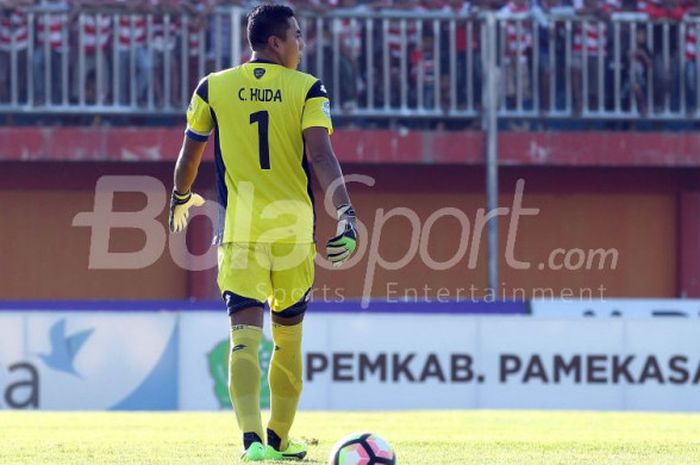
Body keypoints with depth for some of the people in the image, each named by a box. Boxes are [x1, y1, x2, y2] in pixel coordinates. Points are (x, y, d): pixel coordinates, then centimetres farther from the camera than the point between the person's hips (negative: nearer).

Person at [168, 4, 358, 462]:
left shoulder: (213, 89, 5)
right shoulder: (308, 90, -1)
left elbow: (190, 153, 15)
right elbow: (321, 154, -14)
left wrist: (181, 198, 34)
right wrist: (346, 213, -19)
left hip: (239, 232, 0)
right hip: (294, 230, 0)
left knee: (245, 339, -8)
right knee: (289, 340, 16)